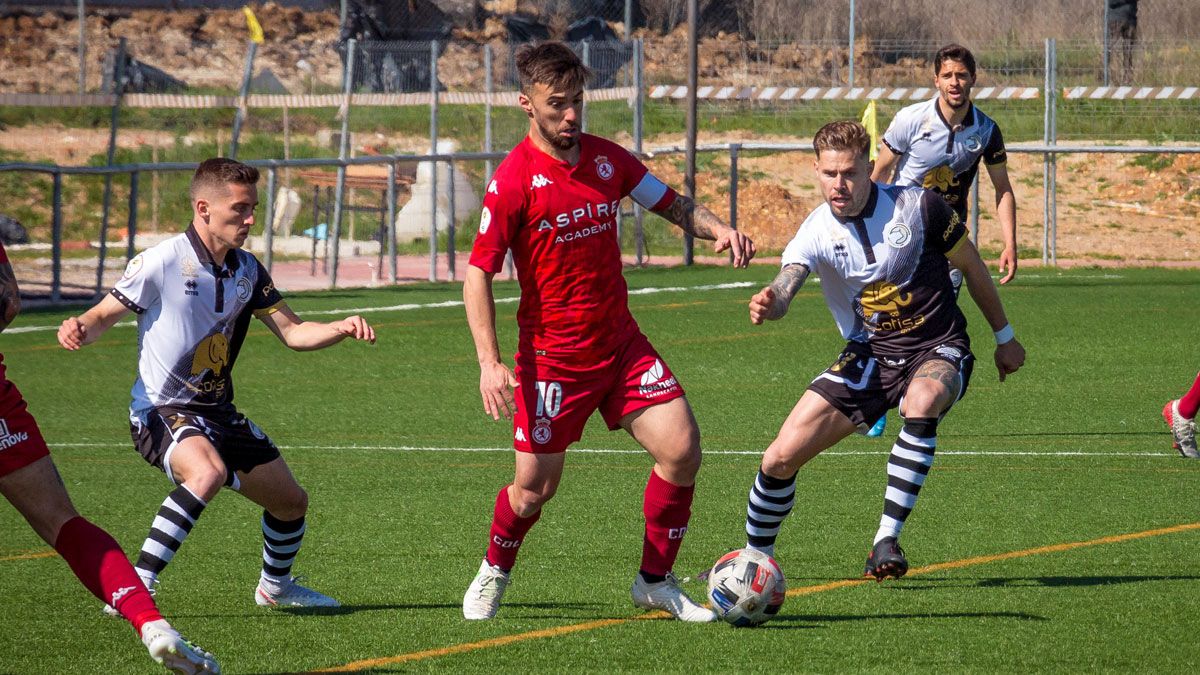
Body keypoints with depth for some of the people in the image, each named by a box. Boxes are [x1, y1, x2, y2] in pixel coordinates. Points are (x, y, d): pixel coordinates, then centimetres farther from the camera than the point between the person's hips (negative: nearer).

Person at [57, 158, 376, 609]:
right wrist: (79, 330, -30)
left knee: (291, 502, 13)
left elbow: (293, 333, 8)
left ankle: (275, 586, 44)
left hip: (216, 410, 8)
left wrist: (342, 329, -11)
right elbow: (104, 315, -7)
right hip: (162, 412, -7)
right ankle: (135, 588, -33)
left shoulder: (247, 270, 5)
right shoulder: (162, 262, -14)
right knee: (208, 472, -38)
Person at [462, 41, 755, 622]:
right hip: (552, 357, -4)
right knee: (536, 487, 1)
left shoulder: (607, 159, 2)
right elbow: (478, 274, -12)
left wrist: (718, 229, -9)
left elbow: (672, 205, 14)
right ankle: (495, 571, 33)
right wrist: (490, 363, -22)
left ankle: (655, 582, 8)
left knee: (681, 449, -9)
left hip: (621, 344, 5)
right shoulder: (514, 181, -14)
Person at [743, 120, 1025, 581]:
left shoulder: (917, 206, -12)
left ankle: (887, 540, -33)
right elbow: (782, 292, -26)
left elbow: (972, 267, 4)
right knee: (781, 457, -8)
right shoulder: (817, 232, -9)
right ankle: (756, 557, 20)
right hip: (869, 356, 2)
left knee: (921, 402, -40)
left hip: (938, 351, -2)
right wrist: (766, 307, -52)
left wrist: (1004, 337, 12)